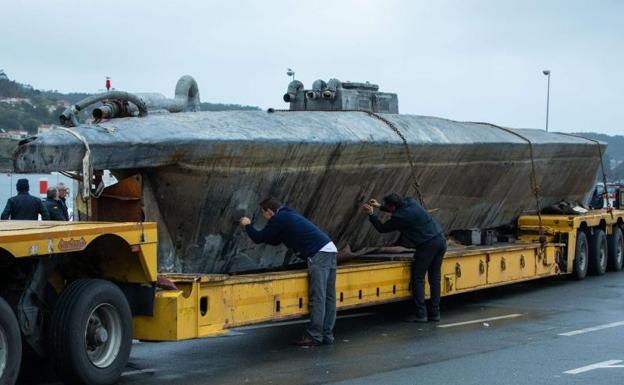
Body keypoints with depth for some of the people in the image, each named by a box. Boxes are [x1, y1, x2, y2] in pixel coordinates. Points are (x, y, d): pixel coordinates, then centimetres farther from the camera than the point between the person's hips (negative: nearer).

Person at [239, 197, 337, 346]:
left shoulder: (279, 219, -2)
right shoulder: (289, 215, 27)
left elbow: (258, 238, 2)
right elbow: (275, 241, 35)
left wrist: (248, 226, 20)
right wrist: (251, 229, 32)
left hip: (318, 254, -9)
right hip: (330, 250, 9)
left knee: (317, 297, -7)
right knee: (328, 297, 8)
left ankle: (314, 336, -5)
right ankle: (327, 335, 12)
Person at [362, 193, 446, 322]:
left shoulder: (400, 217, -14)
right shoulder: (411, 202, 9)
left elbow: (382, 228, 1)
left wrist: (371, 214, 10)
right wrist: (379, 207, 32)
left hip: (428, 245, -8)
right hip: (441, 240, 8)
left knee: (418, 279, 3)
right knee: (435, 278, 11)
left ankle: (421, 314, -2)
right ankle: (435, 313, 13)